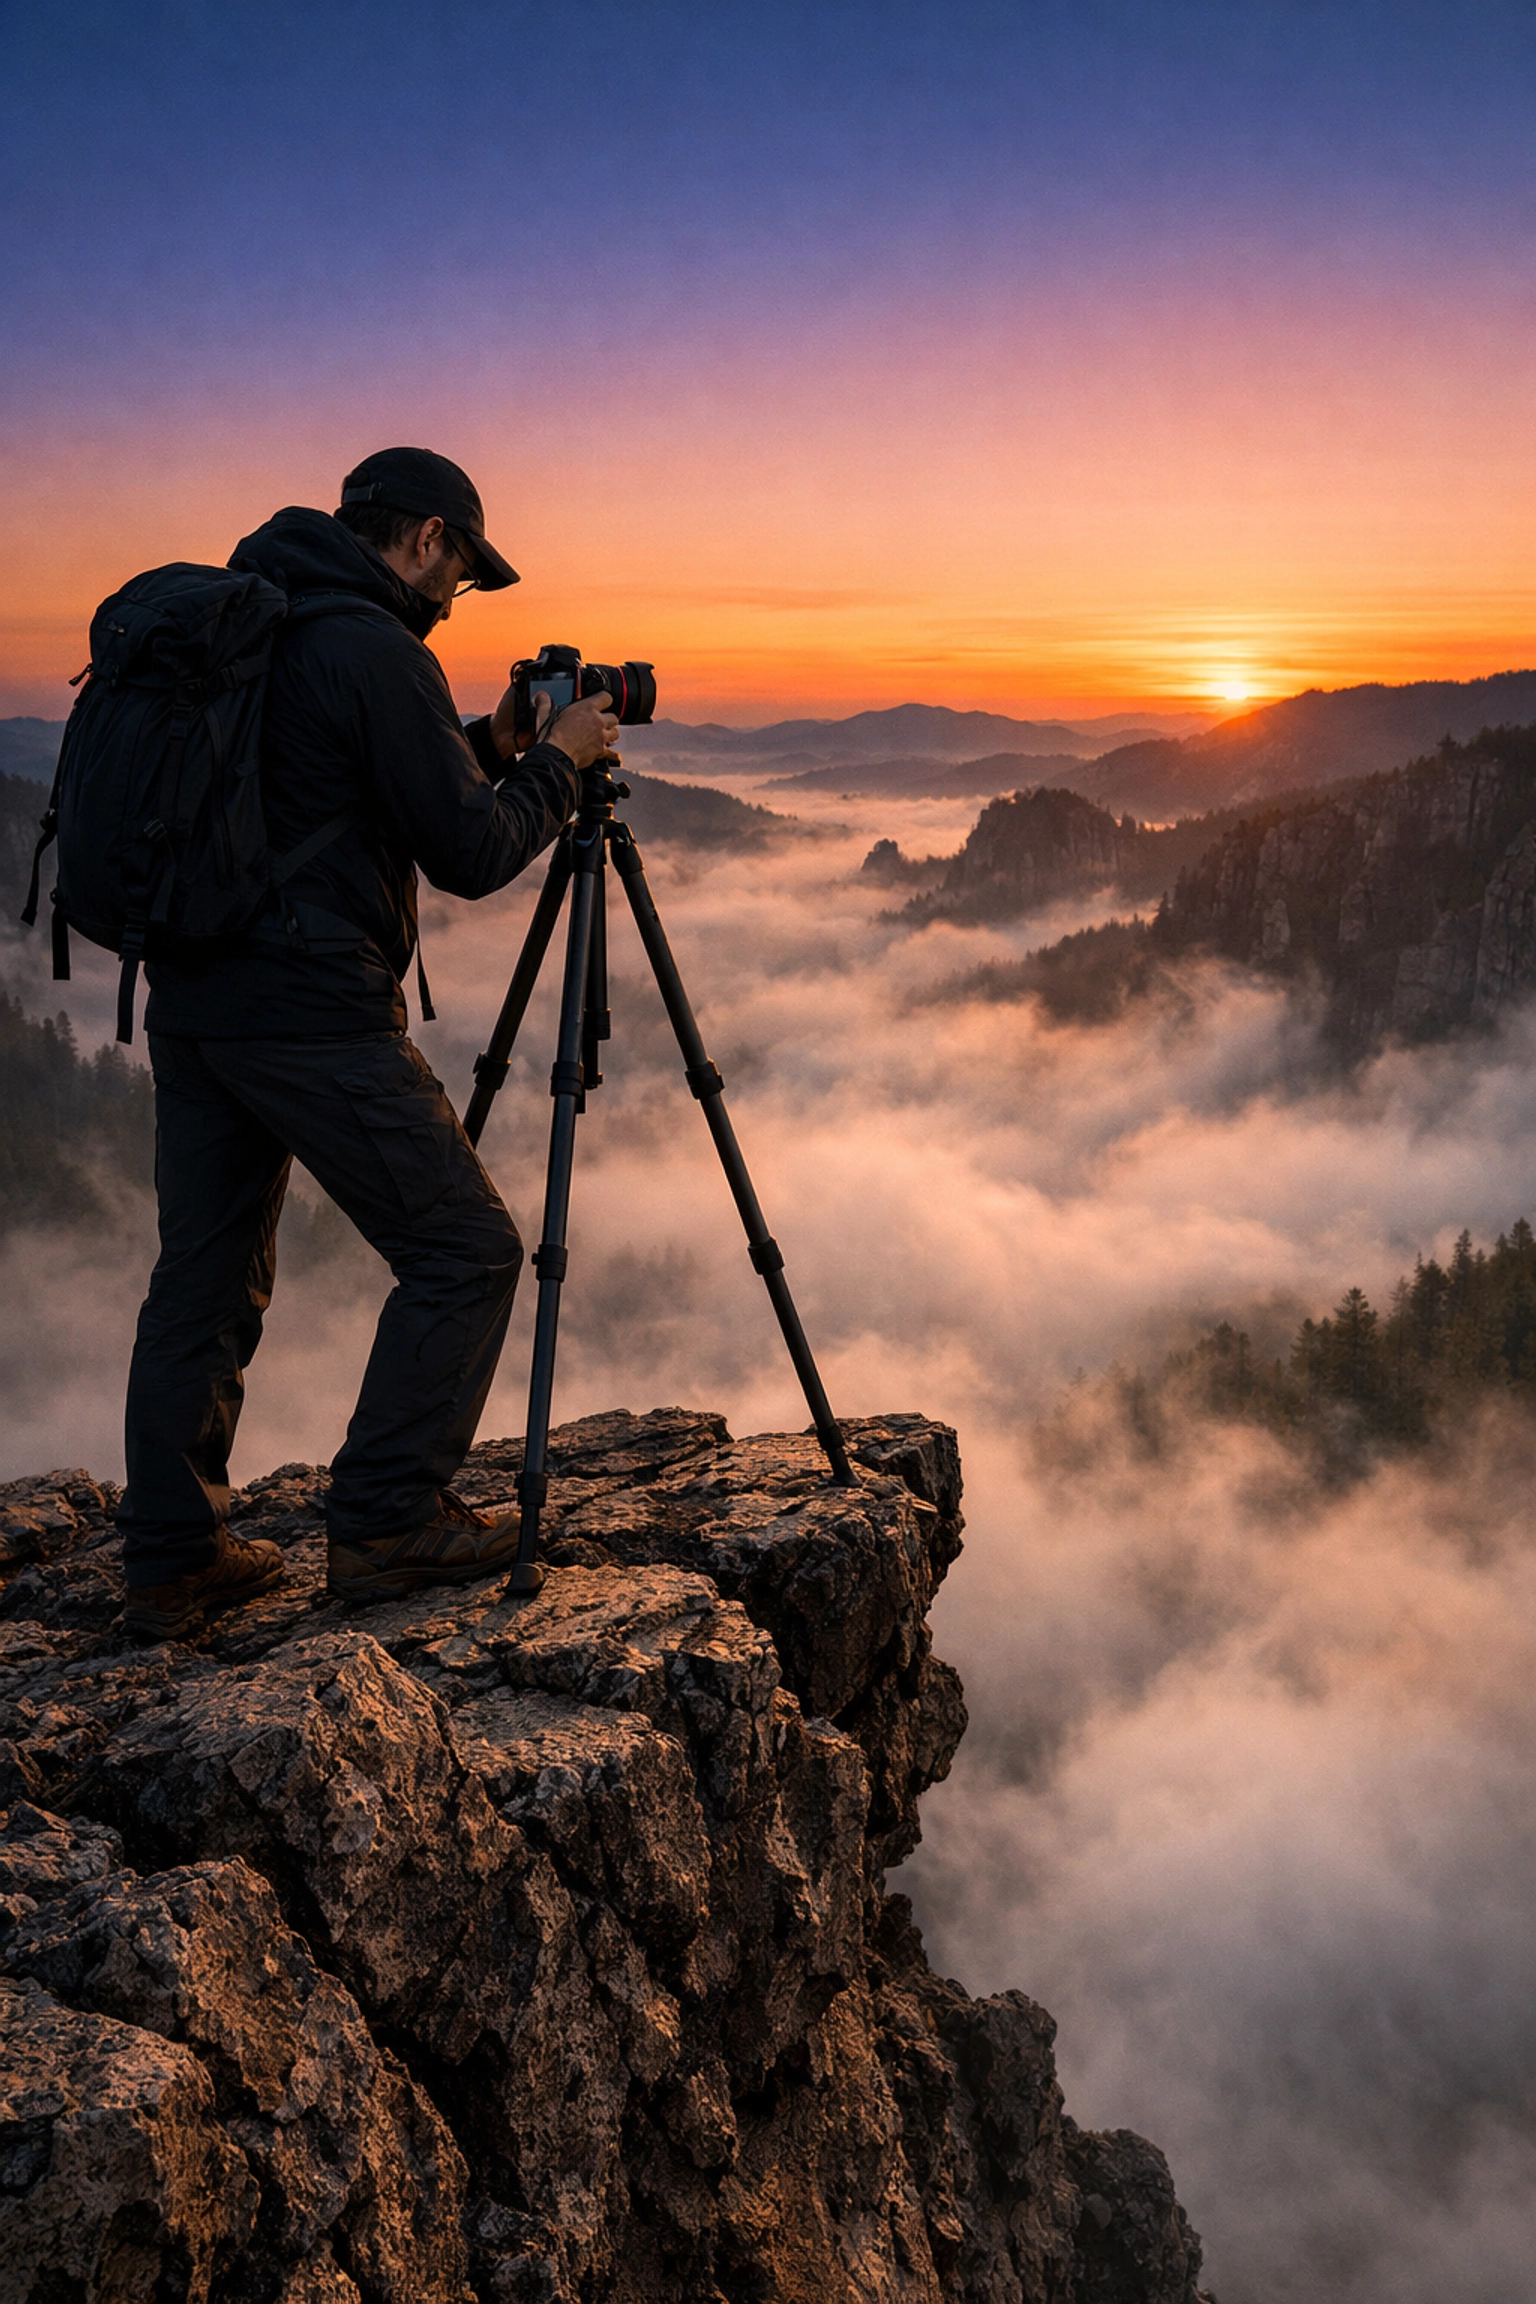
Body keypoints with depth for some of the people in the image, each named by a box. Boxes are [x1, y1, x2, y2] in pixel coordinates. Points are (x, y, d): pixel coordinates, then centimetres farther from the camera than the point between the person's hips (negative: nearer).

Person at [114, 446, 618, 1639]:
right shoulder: (377, 650, -11)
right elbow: (471, 855, -11)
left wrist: (485, 748, 20)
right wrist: (557, 762, 4)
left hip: (191, 998, 9)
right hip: (311, 1009, -9)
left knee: (204, 1281, 13)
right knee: (464, 1250, 3)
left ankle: (173, 1558, 20)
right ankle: (385, 1521, 6)